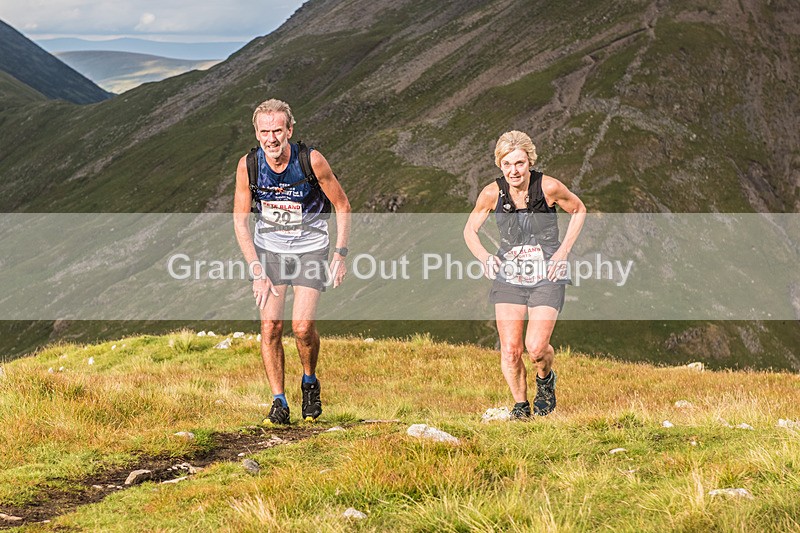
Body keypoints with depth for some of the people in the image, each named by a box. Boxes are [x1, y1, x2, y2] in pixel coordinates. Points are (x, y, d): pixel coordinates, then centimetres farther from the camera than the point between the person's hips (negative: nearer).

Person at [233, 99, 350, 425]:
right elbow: (240, 219, -7)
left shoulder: (311, 161, -21)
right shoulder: (248, 165, -16)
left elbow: (342, 206, -7)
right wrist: (257, 272, -12)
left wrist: (340, 254, -10)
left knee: (303, 326, -15)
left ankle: (309, 382, 14)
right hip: (268, 249, 2)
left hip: (310, 248, -2)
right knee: (270, 326, -9)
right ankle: (279, 401, 5)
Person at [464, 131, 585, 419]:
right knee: (510, 349, -6)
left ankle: (545, 379, 21)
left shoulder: (549, 187, -14)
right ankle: (520, 404, 18)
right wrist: (485, 258, -9)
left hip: (547, 276, -2)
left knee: (536, 348, -15)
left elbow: (578, 210, 6)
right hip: (509, 274, 2)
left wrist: (563, 251, -3)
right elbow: (470, 229, 8)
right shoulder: (492, 193, -8)